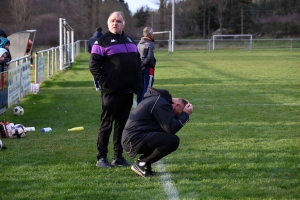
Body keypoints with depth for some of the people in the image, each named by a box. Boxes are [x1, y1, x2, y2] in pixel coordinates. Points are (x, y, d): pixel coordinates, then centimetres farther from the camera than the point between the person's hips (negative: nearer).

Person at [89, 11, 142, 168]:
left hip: (128, 91, 6)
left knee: (122, 124, 9)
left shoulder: (129, 41, 17)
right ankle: (101, 158, 4)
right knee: (106, 124, -2)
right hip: (111, 91, -6)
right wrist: (104, 82, -14)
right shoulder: (102, 42, -4)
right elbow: (93, 65, -10)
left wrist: (137, 81, 12)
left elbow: (138, 61, 24)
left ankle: (118, 157, 16)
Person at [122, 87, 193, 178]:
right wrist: (185, 115, -8)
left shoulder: (160, 100, 20)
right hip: (135, 139, -11)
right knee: (173, 141, -19)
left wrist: (182, 116, 11)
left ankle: (144, 163, 10)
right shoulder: (162, 104, -13)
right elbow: (171, 129, -19)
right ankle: (142, 163, -9)